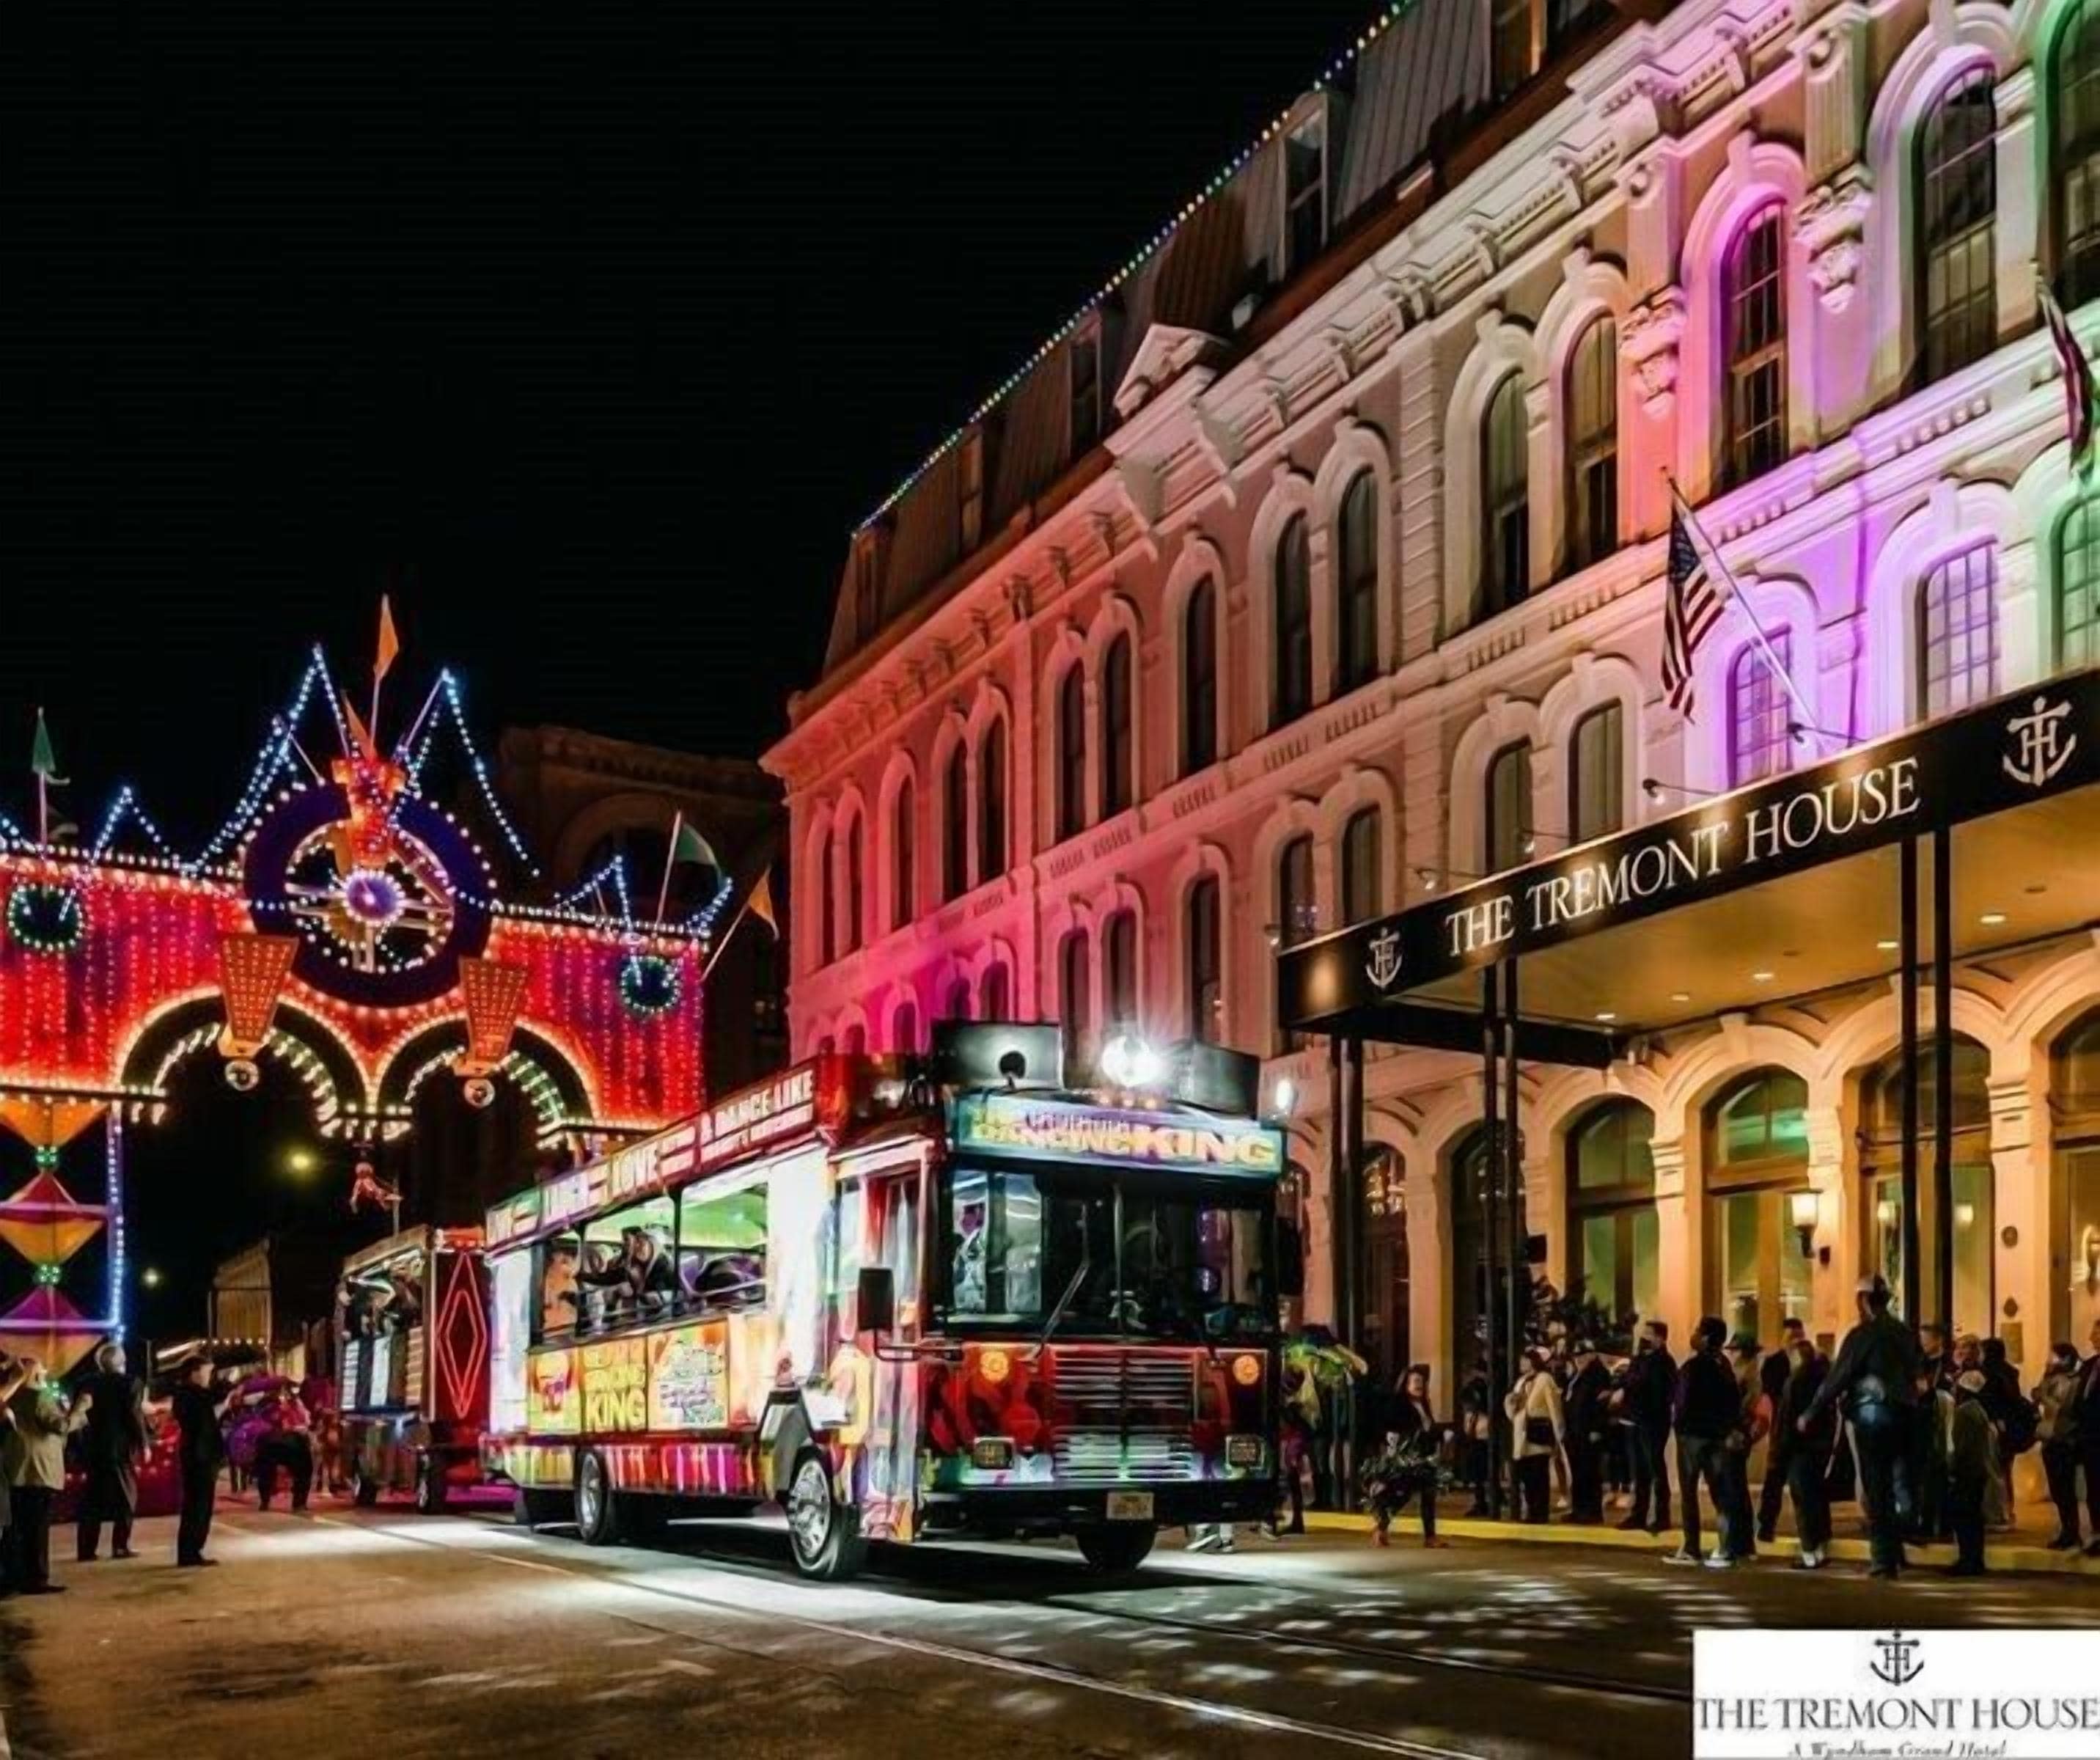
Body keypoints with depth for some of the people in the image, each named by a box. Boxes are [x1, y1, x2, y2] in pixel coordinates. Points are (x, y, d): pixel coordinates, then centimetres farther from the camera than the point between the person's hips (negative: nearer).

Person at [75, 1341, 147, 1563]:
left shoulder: (87, 1384, 5)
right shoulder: (129, 1383, -6)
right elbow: (135, 1415, -12)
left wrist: (80, 1448, 11)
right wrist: (143, 1443, -4)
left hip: (93, 1447, 4)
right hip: (122, 1447, -4)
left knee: (92, 1498, 8)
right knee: (125, 1495, 5)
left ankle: (86, 1549, 3)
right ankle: (120, 1546, -2)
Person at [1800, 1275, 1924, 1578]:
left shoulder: (1862, 1334, -8)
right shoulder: (1905, 1333, 12)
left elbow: (1837, 1378, -9)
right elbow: (1919, 1372, 12)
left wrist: (1811, 1414, -3)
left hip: (1872, 1413, -6)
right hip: (1904, 1414, 6)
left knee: (1876, 1488, -1)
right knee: (1898, 1483, 14)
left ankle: (1885, 1558, -1)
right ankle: (1897, 1551, 15)